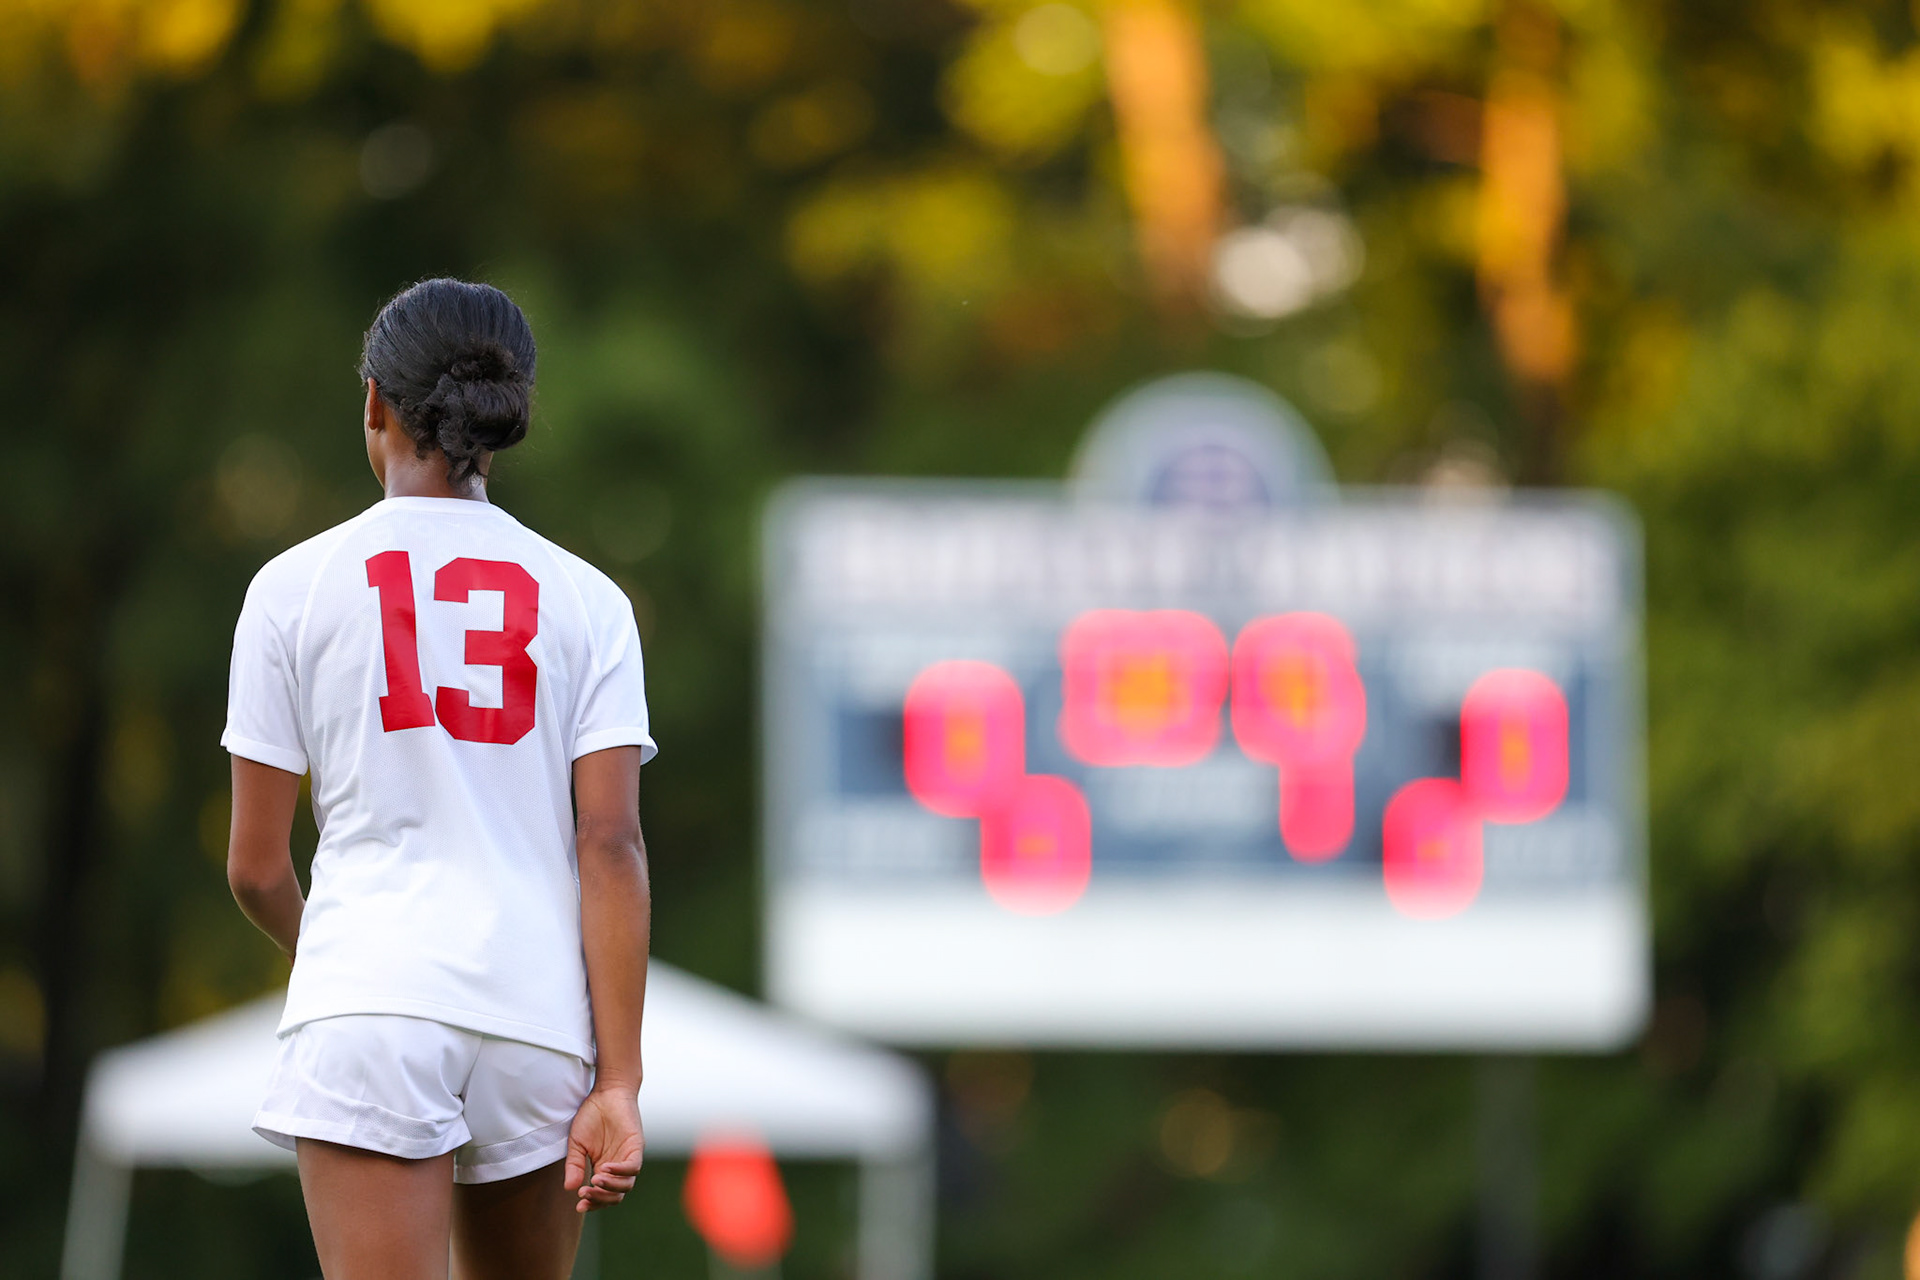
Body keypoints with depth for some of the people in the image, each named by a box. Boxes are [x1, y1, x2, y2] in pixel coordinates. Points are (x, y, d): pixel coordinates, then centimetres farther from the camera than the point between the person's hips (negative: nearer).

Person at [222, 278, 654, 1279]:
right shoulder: (584, 599, 8)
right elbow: (611, 847, -1)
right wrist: (617, 1085, -2)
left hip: (369, 1007, -3)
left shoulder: (295, 585, 4)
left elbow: (255, 867, 6)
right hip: (537, 1010, 3)